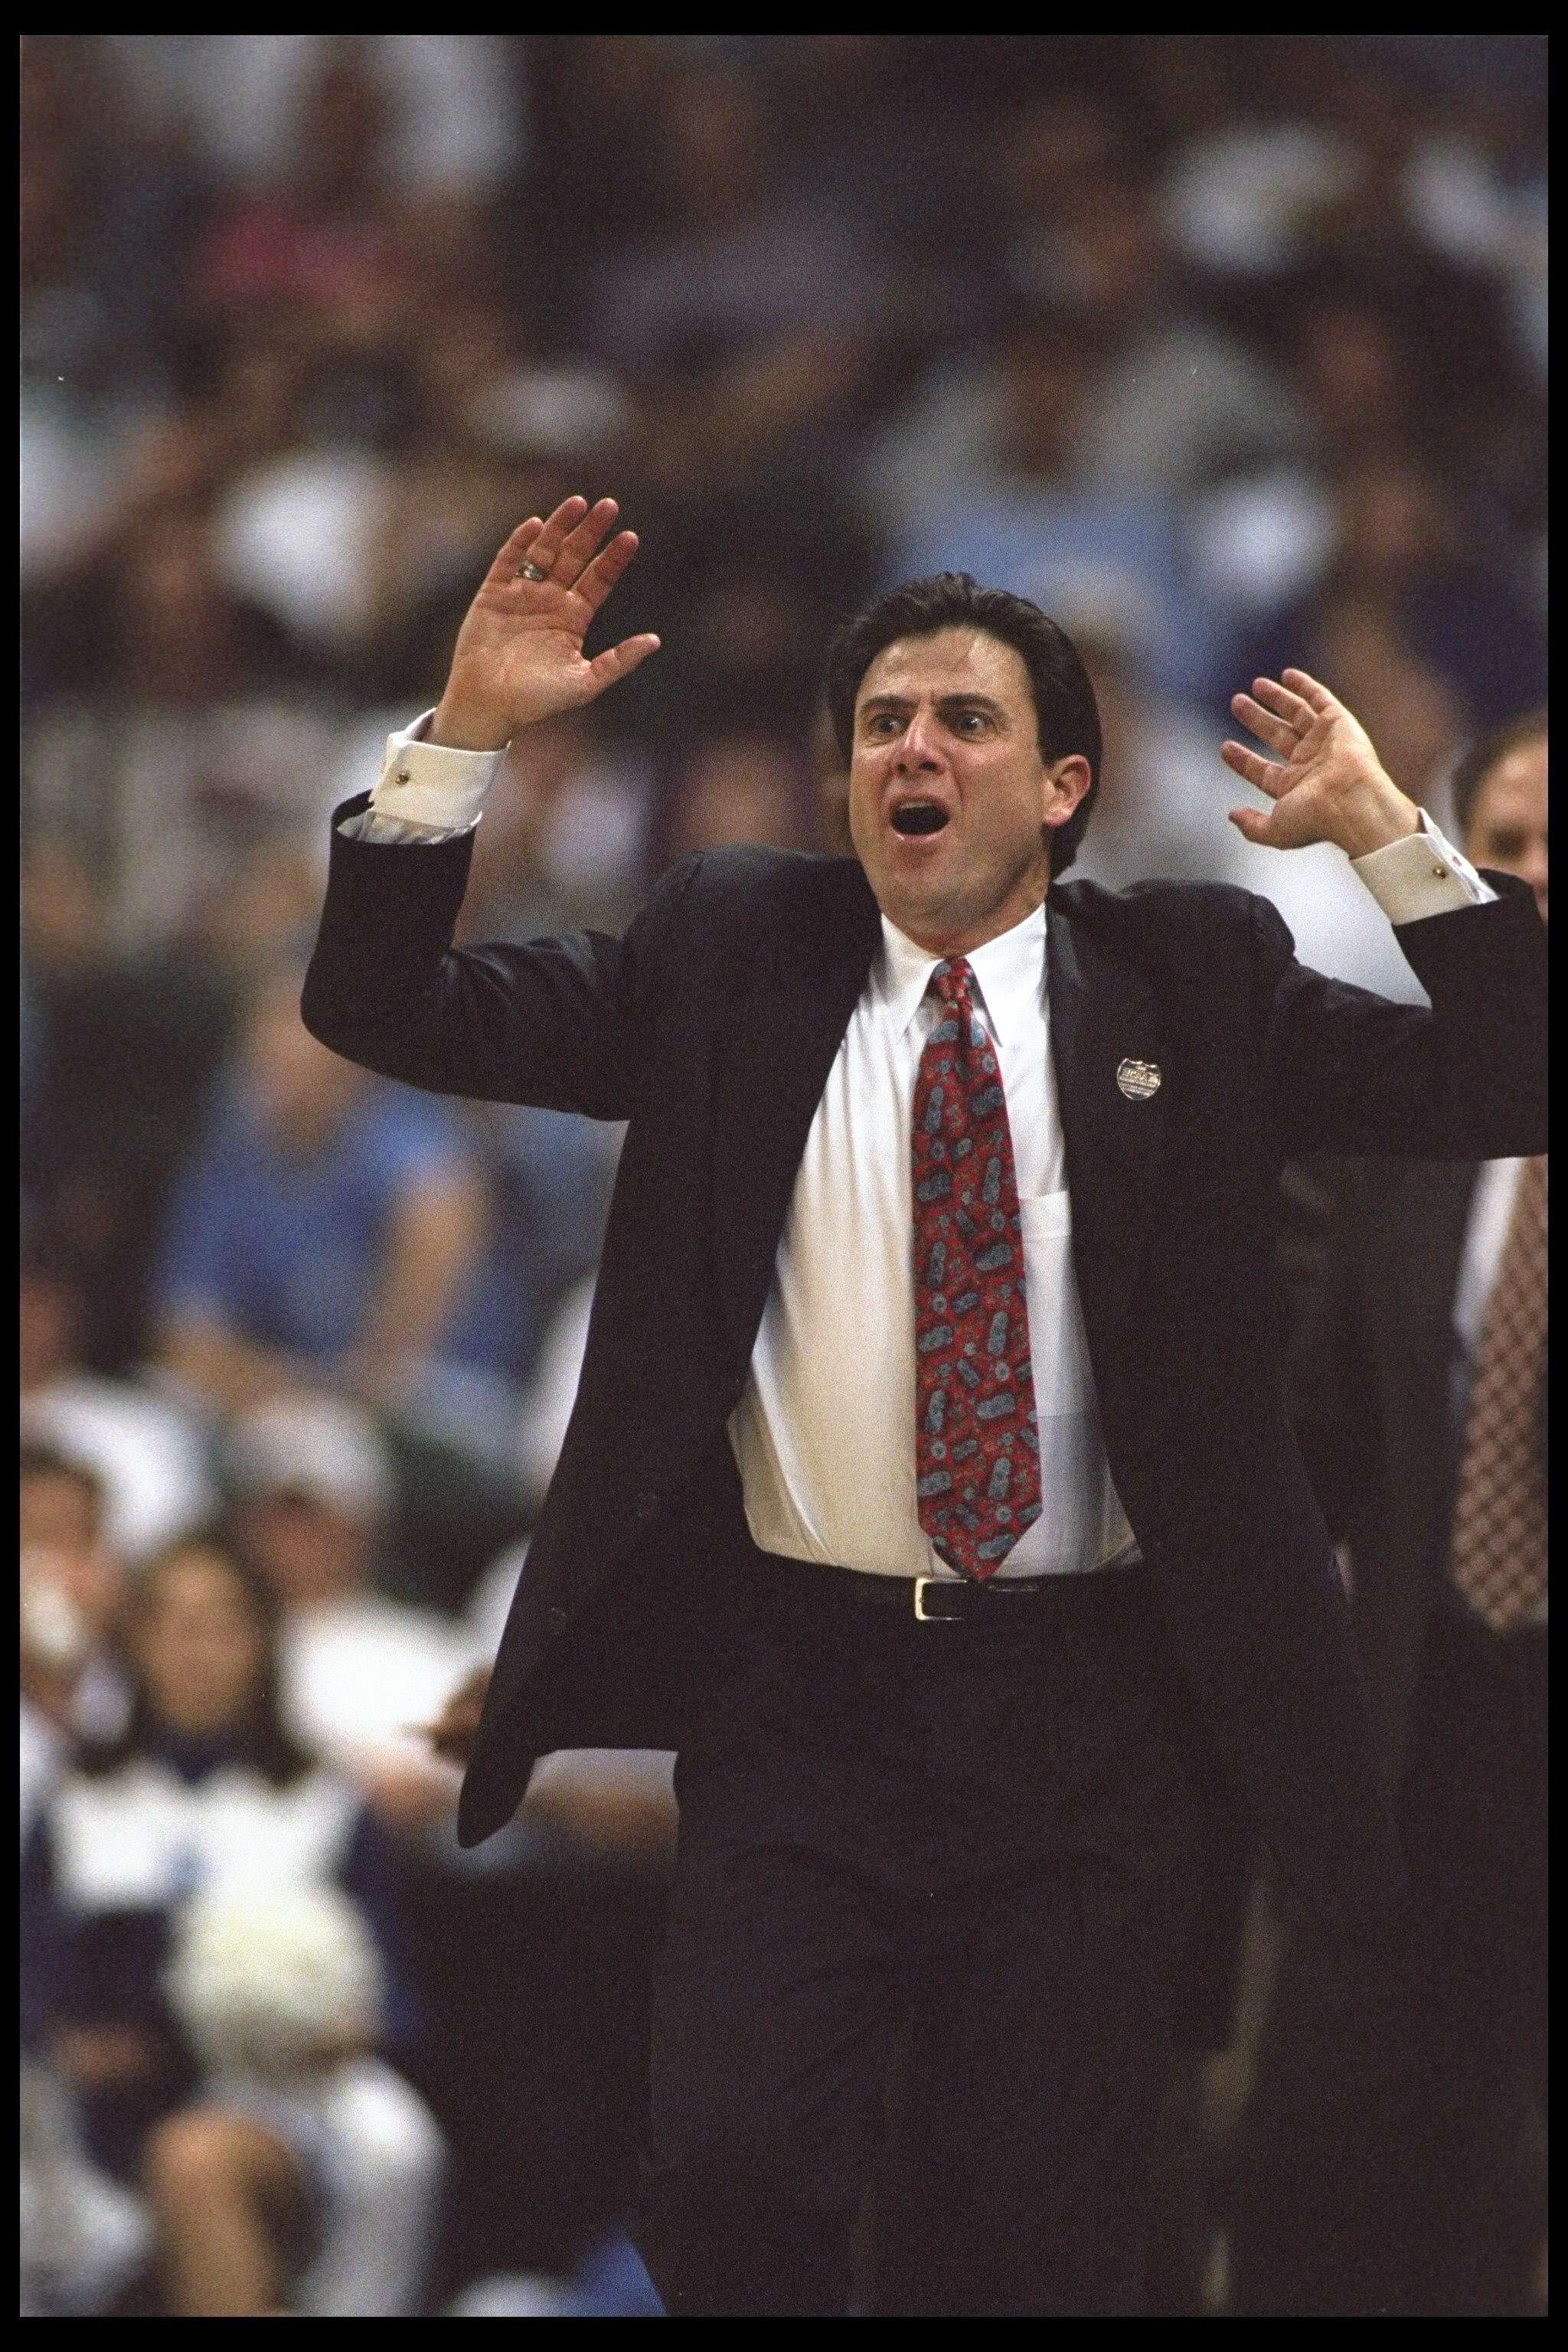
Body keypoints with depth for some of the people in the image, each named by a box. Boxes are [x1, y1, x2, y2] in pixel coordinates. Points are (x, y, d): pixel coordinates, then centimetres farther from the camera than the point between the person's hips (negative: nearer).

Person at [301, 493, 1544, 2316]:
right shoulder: (726, 954, 9)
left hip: (1088, 1704, 0)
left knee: (1038, 2235, 1)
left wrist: (1380, 828, -10)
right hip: (797, 1676, 0)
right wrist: (462, 732, -6)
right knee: (730, 2186, -12)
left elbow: (1501, 1089, -1)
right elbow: (385, 1008, 6)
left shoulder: (1194, 975, 7)